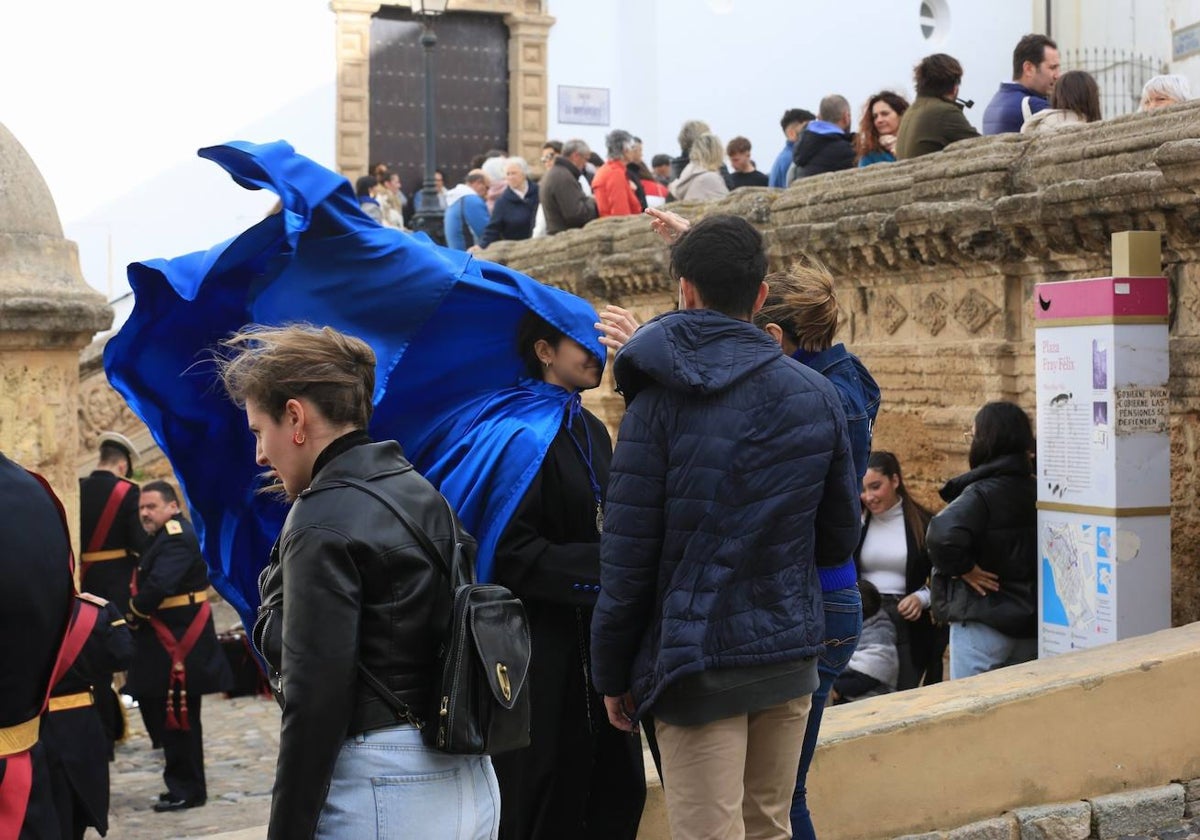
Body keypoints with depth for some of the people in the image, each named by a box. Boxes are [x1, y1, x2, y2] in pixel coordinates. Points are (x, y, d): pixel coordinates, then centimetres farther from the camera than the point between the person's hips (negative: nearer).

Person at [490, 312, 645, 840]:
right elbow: (514, 550, -20)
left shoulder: (592, 430, 14)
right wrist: (602, 568, -21)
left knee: (617, 796, 11)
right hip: (542, 644, -8)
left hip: (592, 637, 8)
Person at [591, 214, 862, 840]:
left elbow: (627, 552, -11)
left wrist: (612, 671, -1)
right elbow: (839, 540, 9)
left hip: (698, 666, -4)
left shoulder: (659, 400, -10)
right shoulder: (817, 395, 3)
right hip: (790, 656, 5)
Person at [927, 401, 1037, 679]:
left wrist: (963, 568, -17)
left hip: (983, 623, -7)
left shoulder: (981, 494, -16)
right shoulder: (1033, 489, 6)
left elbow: (942, 536, -34)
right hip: (1030, 625, 7)